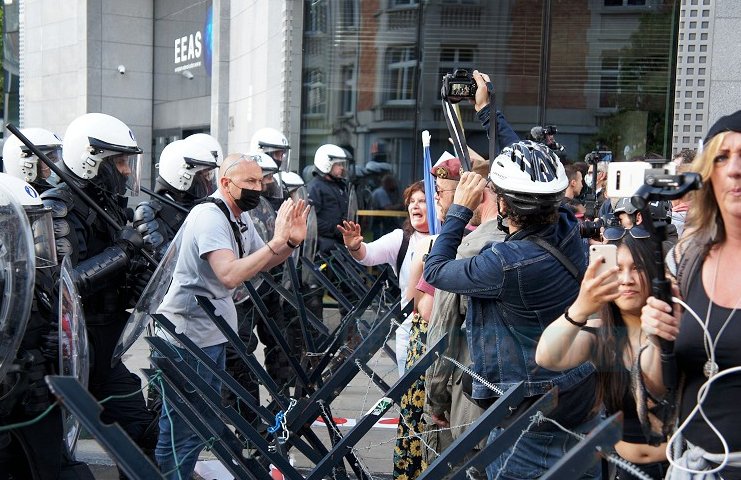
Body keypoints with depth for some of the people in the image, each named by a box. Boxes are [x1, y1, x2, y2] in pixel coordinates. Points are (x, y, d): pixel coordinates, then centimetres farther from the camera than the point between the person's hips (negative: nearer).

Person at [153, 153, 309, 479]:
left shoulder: (242, 218, 8)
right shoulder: (209, 217, -21)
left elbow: (263, 264, 17)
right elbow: (230, 275, -34)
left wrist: (292, 242, -2)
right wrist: (277, 241, -32)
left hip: (212, 333, 10)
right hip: (187, 335, -10)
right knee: (181, 430, -1)